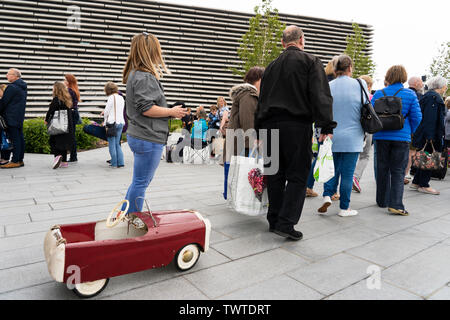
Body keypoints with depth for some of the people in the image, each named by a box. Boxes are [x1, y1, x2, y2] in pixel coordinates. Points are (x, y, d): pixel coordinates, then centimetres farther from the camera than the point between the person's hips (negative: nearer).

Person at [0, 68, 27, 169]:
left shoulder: (11, 87, -14)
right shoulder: (23, 87, 15)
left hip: (12, 117, -9)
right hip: (20, 117, 9)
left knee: (15, 139, -7)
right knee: (20, 138, 9)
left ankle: (15, 161, -4)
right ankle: (20, 160, 14)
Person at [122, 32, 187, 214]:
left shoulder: (135, 74, 16)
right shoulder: (144, 77, -16)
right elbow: (146, 108, -21)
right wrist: (172, 112, -11)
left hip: (139, 136, 11)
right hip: (148, 139, -11)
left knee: (142, 181, 21)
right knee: (141, 183, 0)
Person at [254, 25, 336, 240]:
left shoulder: (272, 66, 19)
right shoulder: (310, 62, 2)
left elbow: (262, 100, 19)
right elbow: (321, 96, -11)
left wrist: (259, 130, 22)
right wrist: (326, 126, -14)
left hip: (270, 125, 6)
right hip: (297, 126, -5)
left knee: (276, 175, 11)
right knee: (297, 176, 0)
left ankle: (274, 220, 18)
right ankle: (285, 223, -5)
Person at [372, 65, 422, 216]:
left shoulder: (379, 94, 0)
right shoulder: (410, 94, -2)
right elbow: (416, 117, -2)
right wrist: (410, 132, 14)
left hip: (381, 137, 2)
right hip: (402, 138, -1)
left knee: (382, 170, 12)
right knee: (398, 172, 3)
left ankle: (382, 201, 22)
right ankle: (396, 204, -7)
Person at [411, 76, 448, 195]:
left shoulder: (432, 96, 19)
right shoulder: (433, 97, -14)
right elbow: (430, 118, -21)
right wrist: (430, 136, -24)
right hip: (430, 135, -10)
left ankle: (416, 182, 19)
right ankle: (424, 185, 4)